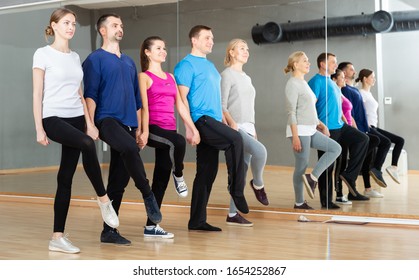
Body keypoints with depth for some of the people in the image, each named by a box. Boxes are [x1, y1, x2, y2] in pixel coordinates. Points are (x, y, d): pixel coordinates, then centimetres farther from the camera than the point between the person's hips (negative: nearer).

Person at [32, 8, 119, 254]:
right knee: (87, 144, -35)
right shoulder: (43, 54, -2)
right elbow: (37, 94, -6)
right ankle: (104, 199, -18)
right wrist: (39, 128, -11)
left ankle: (58, 237, 7)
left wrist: (89, 123, 8)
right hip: (53, 118, -6)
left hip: (76, 118, 6)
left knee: (66, 178, 3)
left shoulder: (75, 57, 15)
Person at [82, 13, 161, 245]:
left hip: (128, 124, 6)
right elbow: (90, 95, -6)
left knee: (119, 181, 5)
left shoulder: (129, 62, 21)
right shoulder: (95, 59, 1)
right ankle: (148, 196, -20)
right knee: (130, 148, -36)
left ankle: (109, 231, 12)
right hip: (107, 120, -6)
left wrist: (138, 129, 17)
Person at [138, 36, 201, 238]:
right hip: (154, 128, -7)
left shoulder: (170, 77, 20)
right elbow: (144, 106, -9)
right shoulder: (144, 76, 2)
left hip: (169, 130, 7)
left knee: (161, 178, 4)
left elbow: (180, 105, 18)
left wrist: (193, 129, 12)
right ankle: (179, 177, -8)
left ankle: (151, 226, 10)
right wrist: (144, 131, -21)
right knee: (178, 142, -38)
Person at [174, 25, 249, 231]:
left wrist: (223, 120, 20)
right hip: (201, 120, -8)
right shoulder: (187, 64, -3)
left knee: (207, 171, 5)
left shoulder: (210, 66, 23)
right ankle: (237, 190, -17)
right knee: (235, 139, -28)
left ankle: (197, 220, 9)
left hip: (213, 121, 9)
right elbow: (182, 97, -11)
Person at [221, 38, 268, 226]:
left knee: (241, 173, 3)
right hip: (235, 128, -7)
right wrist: (232, 123, -22)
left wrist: (253, 129, 17)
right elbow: (222, 105, -9)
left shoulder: (247, 78, 22)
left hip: (247, 128, 8)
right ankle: (258, 184, -3)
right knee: (260, 150, -29)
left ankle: (233, 214, 7)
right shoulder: (227, 75, -1)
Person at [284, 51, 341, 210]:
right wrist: (295, 137, -21)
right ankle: (299, 202, 6)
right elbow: (291, 112, -16)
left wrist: (321, 125, 13)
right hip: (300, 131, -9)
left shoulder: (304, 83, 18)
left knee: (336, 148, 0)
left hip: (311, 131, 9)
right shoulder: (292, 84, -9)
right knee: (302, 166, -4)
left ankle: (312, 177, -1)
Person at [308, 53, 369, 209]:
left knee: (362, 139, -1)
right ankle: (326, 201, 7)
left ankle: (349, 175, 3)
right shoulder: (317, 81, -10)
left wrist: (343, 119, 16)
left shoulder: (331, 82, 18)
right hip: (327, 129, -9)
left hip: (339, 126, 9)